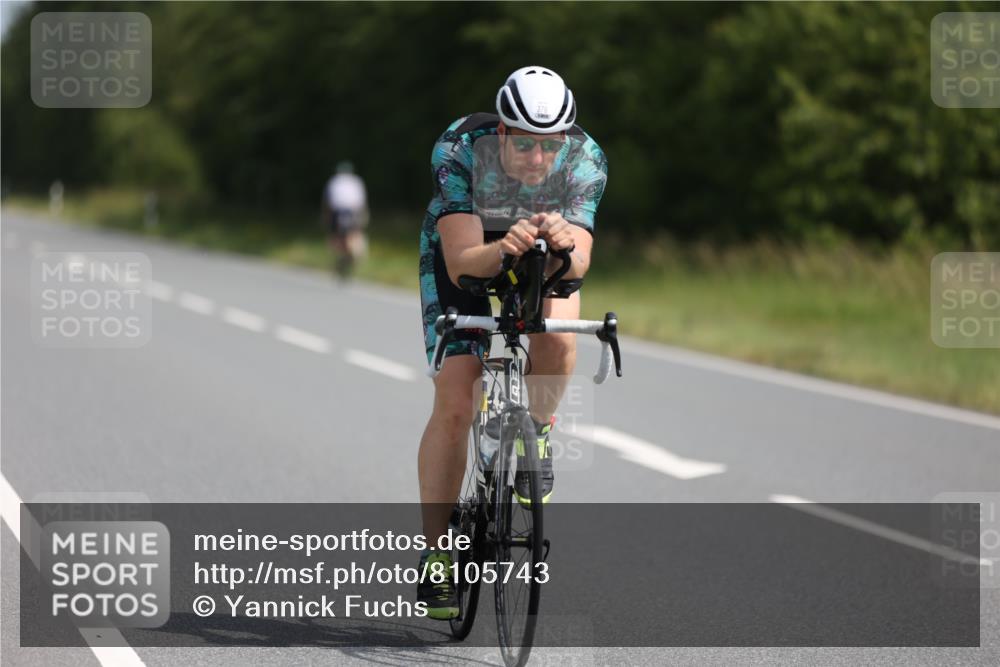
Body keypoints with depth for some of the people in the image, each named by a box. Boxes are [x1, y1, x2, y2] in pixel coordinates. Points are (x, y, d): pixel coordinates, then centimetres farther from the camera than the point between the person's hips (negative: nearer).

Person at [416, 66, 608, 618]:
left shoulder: (585, 159, -30)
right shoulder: (459, 150, -34)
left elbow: (578, 264, -36)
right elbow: (462, 261, -39)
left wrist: (565, 244, -59)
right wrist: (501, 250, -60)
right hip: (464, 249, -1)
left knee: (556, 338, -32)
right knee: (454, 404, -12)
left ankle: (536, 434, -2)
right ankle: (435, 553, -3)